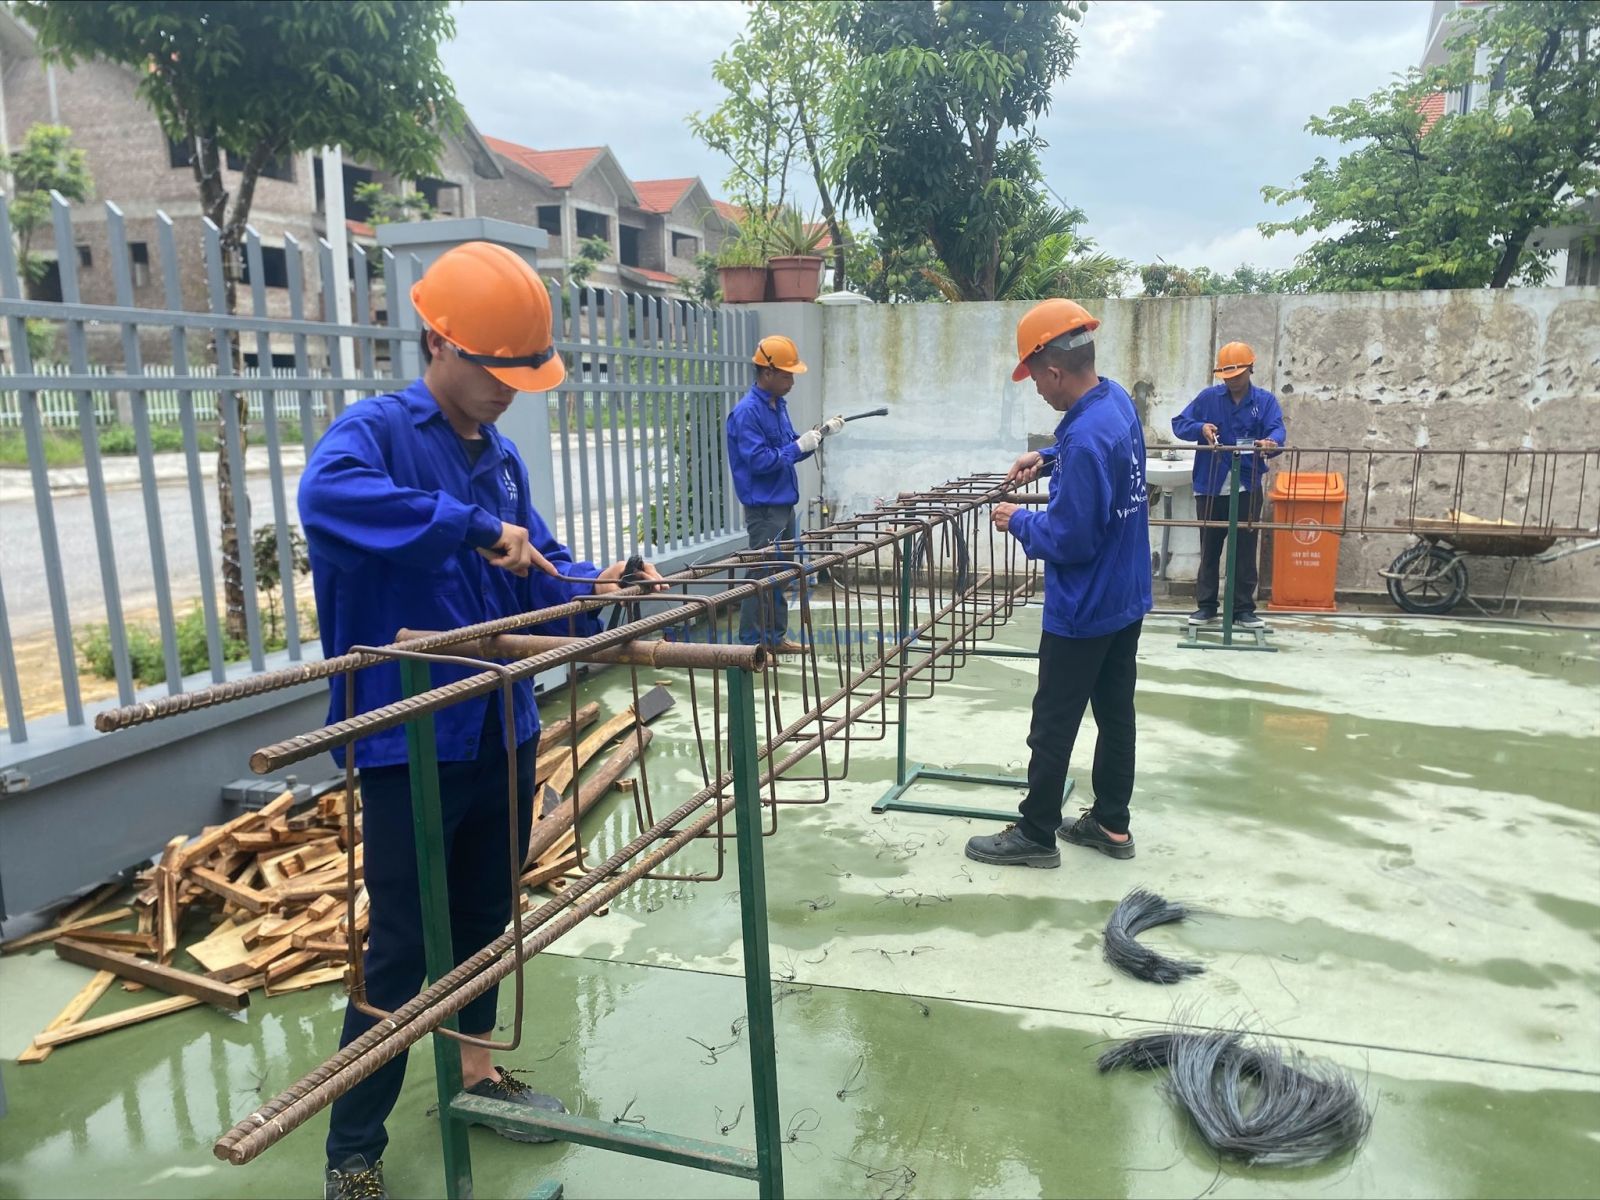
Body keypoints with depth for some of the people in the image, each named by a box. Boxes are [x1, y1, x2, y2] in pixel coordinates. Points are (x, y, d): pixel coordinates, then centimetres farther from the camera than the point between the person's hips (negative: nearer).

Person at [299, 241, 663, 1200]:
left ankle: (475, 1068, 43)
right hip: (410, 738, -7)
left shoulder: (501, 455, 9)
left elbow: (535, 573, 12)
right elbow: (325, 497, -35)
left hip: (502, 729, 7)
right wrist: (472, 527, -34)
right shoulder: (377, 430, -12)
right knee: (403, 949, 2)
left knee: (486, 913, 21)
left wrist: (591, 585, -8)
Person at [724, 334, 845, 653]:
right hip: (764, 509, -9)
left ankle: (776, 637, 25)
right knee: (762, 577, -5)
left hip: (784, 505, 9)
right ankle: (751, 644, 4)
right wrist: (799, 446, -18)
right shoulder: (747, 412, -17)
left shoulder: (778, 405, 11)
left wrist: (819, 433, 4)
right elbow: (759, 460, -23)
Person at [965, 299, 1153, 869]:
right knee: (1116, 713, 17)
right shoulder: (1117, 400, 0)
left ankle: (1035, 834, 18)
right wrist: (1047, 458, 10)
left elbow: (1069, 540, -27)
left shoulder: (1085, 439, -29)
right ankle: (1110, 823, 30)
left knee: (1054, 726, 4)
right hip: (1125, 601, 9)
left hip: (1081, 613, -9)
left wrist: (1019, 522, -11)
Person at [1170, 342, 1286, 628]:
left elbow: (1276, 430, -12)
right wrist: (1200, 427, -18)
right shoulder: (1208, 397, 3)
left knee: (1245, 549, 4)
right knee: (1209, 548, 8)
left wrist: (1270, 441, -36)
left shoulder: (1265, 400, 2)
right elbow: (1179, 424, 3)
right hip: (1210, 486, 0)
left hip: (1248, 486, 0)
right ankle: (1205, 605, 18)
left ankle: (1244, 609, 12)